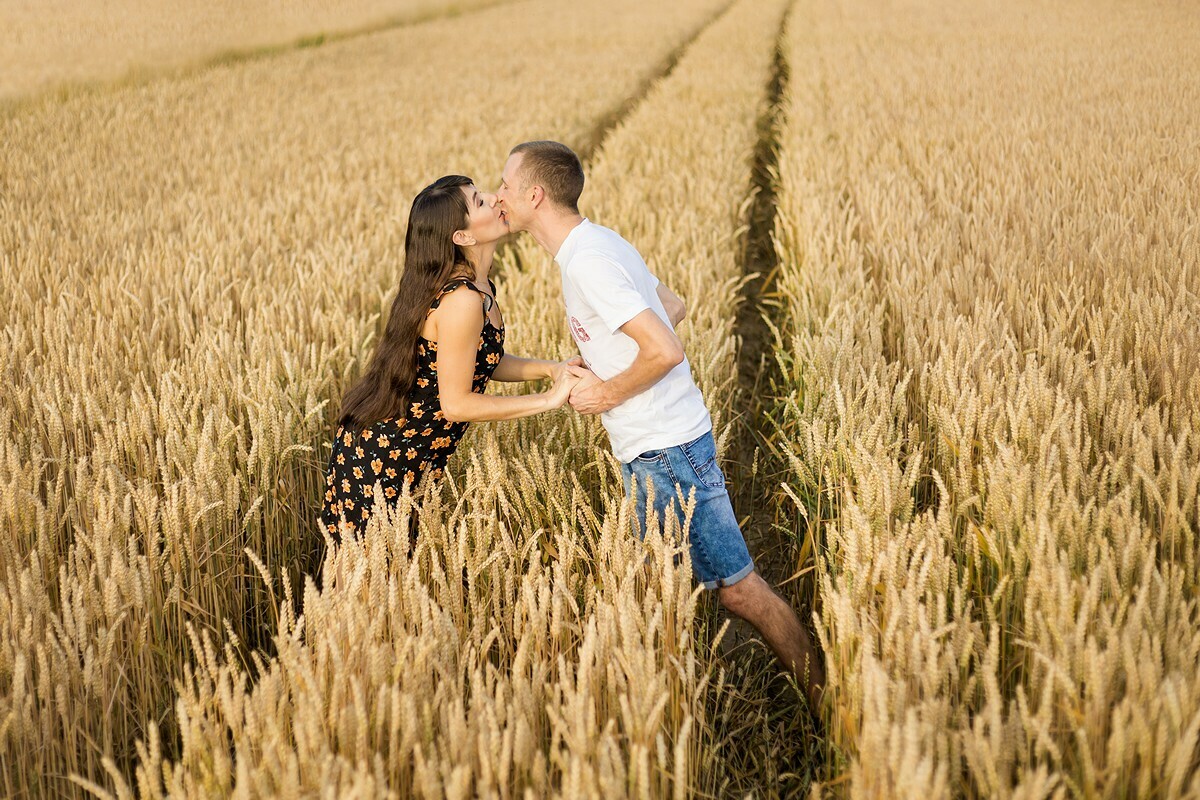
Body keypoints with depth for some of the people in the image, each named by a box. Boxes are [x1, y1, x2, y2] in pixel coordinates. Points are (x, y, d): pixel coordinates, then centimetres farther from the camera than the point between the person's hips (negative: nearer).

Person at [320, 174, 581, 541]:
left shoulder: (479, 286, 2)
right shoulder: (461, 301, -26)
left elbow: (482, 362, 12)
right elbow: (456, 403, -24)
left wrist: (548, 368, -3)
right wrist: (548, 400, -21)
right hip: (383, 459, -9)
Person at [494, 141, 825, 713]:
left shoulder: (589, 260, -21)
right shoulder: (597, 243, 10)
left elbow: (666, 350, -27)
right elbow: (673, 307, 21)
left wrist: (607, 394, -14)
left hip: (668, 450, -10)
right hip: (647, 450, 10)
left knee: (737, 586, -3)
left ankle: (826, 705, 7)